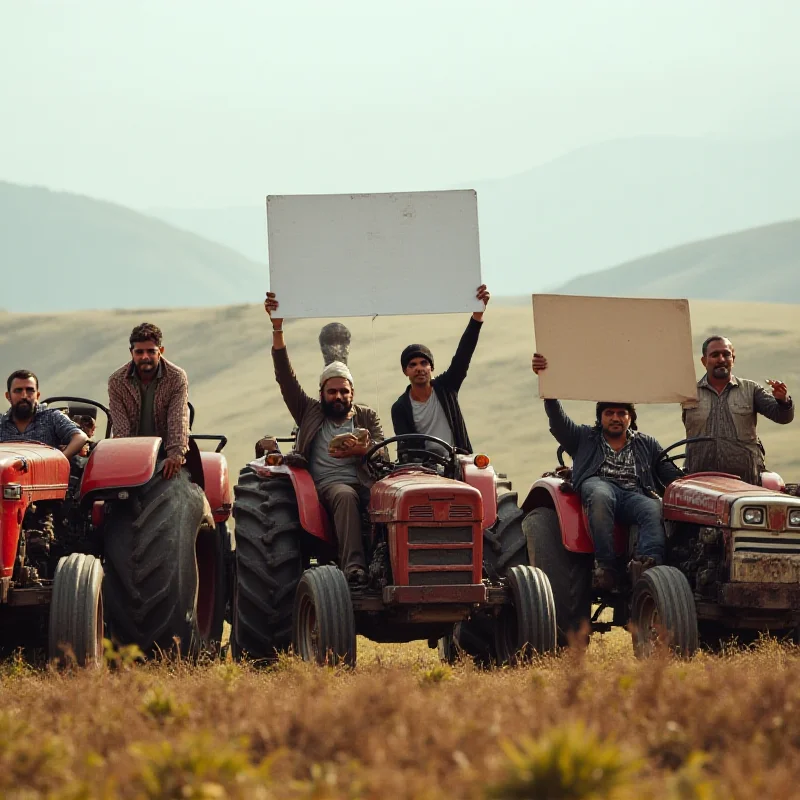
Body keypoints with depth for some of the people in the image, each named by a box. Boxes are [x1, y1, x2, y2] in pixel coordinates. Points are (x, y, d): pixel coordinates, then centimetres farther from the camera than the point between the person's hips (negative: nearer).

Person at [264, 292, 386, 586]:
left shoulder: (367, 417, 24)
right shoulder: (310, 413, 20)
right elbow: (286, 378, 9)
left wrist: (362, 451, -14)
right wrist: (277, 328, -1)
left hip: (364, 483, 1)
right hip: (326, 484, -1)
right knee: (346, 496, -38)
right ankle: (352, 567, -49)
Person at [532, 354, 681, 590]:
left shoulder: (647, 445, 31)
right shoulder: (584, 438, 26)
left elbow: (670, 473, 19)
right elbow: (558, 419, 10)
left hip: (635, 494, 1)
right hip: (599, 485, -1)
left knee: (654, 511, -34)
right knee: (600, 496, -40)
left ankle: (647, 563, -61)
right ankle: (605, 567, -45)